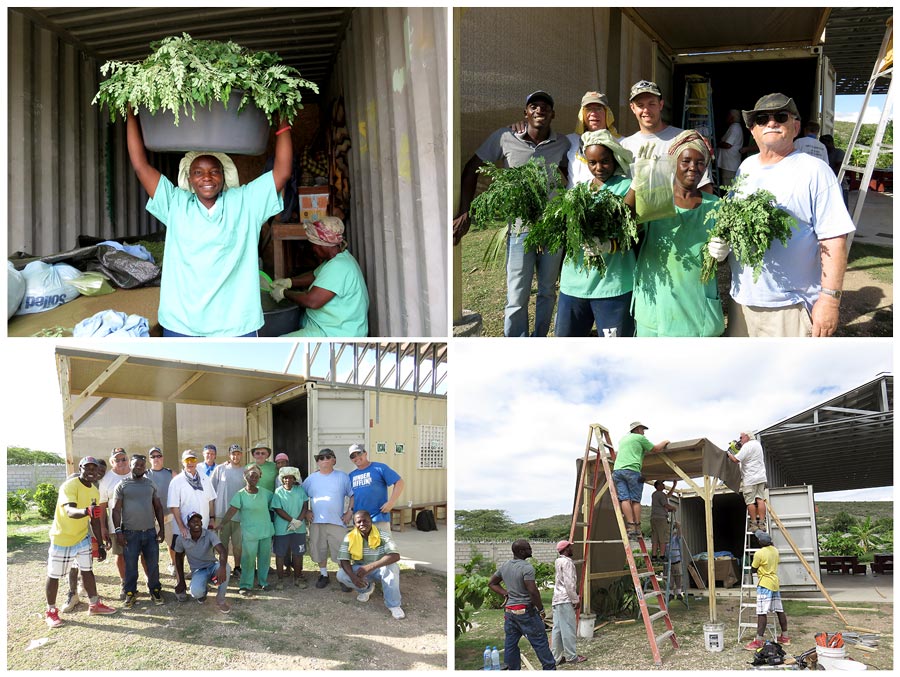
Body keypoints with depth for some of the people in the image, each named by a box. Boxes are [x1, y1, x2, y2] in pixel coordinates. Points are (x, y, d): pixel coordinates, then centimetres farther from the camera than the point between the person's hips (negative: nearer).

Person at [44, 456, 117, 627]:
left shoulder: (95, 491, 0)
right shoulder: (69, 486, -25)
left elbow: (95, 518, 10)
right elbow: (69, 511, -42)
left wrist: (102, 538, 9)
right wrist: (86, 511, -62)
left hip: (82, 537, 6)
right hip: (61, 538, -6)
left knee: (87, 570, 11)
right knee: (54, 575, 6)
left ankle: (94, 605, 24)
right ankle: (51, 611, 21)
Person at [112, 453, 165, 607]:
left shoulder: (151, 484, 9)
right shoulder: (122, 485, 0)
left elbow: (158, 507, 12)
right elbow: (116, 510, -2)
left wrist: (162, 528, 6)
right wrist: (118, 531, -9)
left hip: (150, 532, 2)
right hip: (130, 533, -2)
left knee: (153, 564, 6)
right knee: (130, 566, 4)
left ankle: (155, 589, 20)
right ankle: (130, 593, 17)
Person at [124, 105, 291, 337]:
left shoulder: (244, 202, 3)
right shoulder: (176, 204, 6)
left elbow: (283, 170, -2)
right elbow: (140, 165, 4)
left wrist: (283, 123, -4)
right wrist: (131, 114, 4)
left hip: (235, 328, -1)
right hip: (181, 327, 1)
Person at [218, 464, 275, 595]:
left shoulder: (264, 492, 4)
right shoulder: (240, 495, -6)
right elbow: (231, 511, -14)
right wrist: (221, 524, -25)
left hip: (266, 530, 4)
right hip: (249, 533, -4)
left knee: (265, 557, 11)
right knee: (248, 558, -2)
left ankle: (263, 582, 26)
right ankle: (246, 585, 9)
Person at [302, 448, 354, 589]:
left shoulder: (343, 477, 4)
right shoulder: (311, 478, 8)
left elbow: (353, 495, 6)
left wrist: (350, 511, -3)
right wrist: (306, 511, 4)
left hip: (337, 521, -2)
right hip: (316, 521, 2)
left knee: (341, 551, -4)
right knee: (319, 550, 9)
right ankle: (323, 575, 26)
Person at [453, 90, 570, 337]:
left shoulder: (562, 143, 0)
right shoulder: (505, 138, -7)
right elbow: (472, 168, -1)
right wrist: (464, 213, -6)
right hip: (520, 230, -3)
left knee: (548, 292, 14)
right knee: (517, 300, -2)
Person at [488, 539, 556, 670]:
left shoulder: (504, 566, 7)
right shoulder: (527, 567, -17)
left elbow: (491, 583, 17)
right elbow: (533, 591, -21)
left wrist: (505, 594, 10)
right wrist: (541, 609, -9)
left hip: (509, 611, 7)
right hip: (526, 611, -7)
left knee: (510, 644, 10)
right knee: (540, 642, 2)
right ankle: (550, 669, 7)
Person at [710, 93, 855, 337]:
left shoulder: (815, 171, -8)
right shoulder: (746, 167, 11)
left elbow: (833, 240, -12)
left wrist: (830, 298, -17)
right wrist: (720, 244, 0)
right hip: (741, 300, 6)